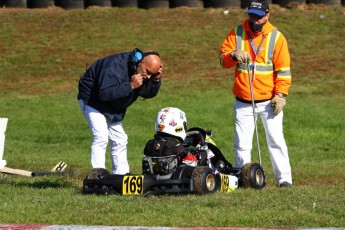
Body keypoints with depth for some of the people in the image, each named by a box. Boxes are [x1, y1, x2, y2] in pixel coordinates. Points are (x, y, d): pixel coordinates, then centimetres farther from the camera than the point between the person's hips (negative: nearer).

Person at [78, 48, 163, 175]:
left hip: (113, 107, 9)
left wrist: (156, 80, -20)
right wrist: (130, 86, -43)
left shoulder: (142, 72, -9)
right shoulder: (116, 66, -35)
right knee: (101, 137, -20)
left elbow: (148, 93, -2)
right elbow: (105, 93, -41)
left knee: (119, 139, 9)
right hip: (93, 100, -9)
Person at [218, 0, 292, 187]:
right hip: (243, 102, 2)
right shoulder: (237, 33, 4)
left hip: (269, 101, -2)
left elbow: (283, 69, -4)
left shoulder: (276, 37, -2)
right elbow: (223, 58, 0)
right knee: (242, 144, 3)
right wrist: (233, 55, -23)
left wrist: (281, 94, -12)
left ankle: (284, 178, 0)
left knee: (276, 140, -4)